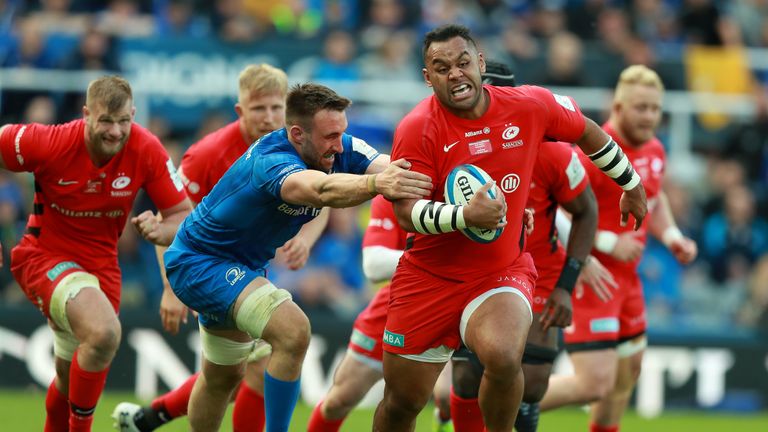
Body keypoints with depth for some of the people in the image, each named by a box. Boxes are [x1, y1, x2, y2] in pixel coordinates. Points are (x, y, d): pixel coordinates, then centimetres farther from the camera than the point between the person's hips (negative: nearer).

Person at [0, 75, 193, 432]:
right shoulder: (49, 143, -22)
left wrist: (161, 230, -30)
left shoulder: (147, 150, -14)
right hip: (45, 255, -4)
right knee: (104, 333, -31)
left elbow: (183, 214, -6)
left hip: (100, 262, 4)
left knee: (70, 376, 15)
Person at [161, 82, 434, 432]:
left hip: (245, 265, 9)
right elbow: (321, 189, -57)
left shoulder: (340, 149, -13)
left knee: (224, 376, 24)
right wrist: (375, 183, -75)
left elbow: (388, 167, -28)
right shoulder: (271, 162, -36)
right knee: (292, 330, -28)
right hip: (199, 262, -9)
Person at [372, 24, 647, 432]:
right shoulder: (417, 128, -13)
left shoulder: (531, 106, -6)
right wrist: (464, 215, -35)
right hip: (429, 276, 0)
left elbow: (587, 132, 14)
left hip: (503, 272, 0)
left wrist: (631, 184, 25)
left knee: (503, 357, -32)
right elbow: (405, 212, -19)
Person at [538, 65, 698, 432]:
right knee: (594, 384, -15)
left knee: (630, 366, 22)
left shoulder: (654, 151, 5)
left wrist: (671, 236, 7)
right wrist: (609, 244, -26)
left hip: (625, 277, 9)